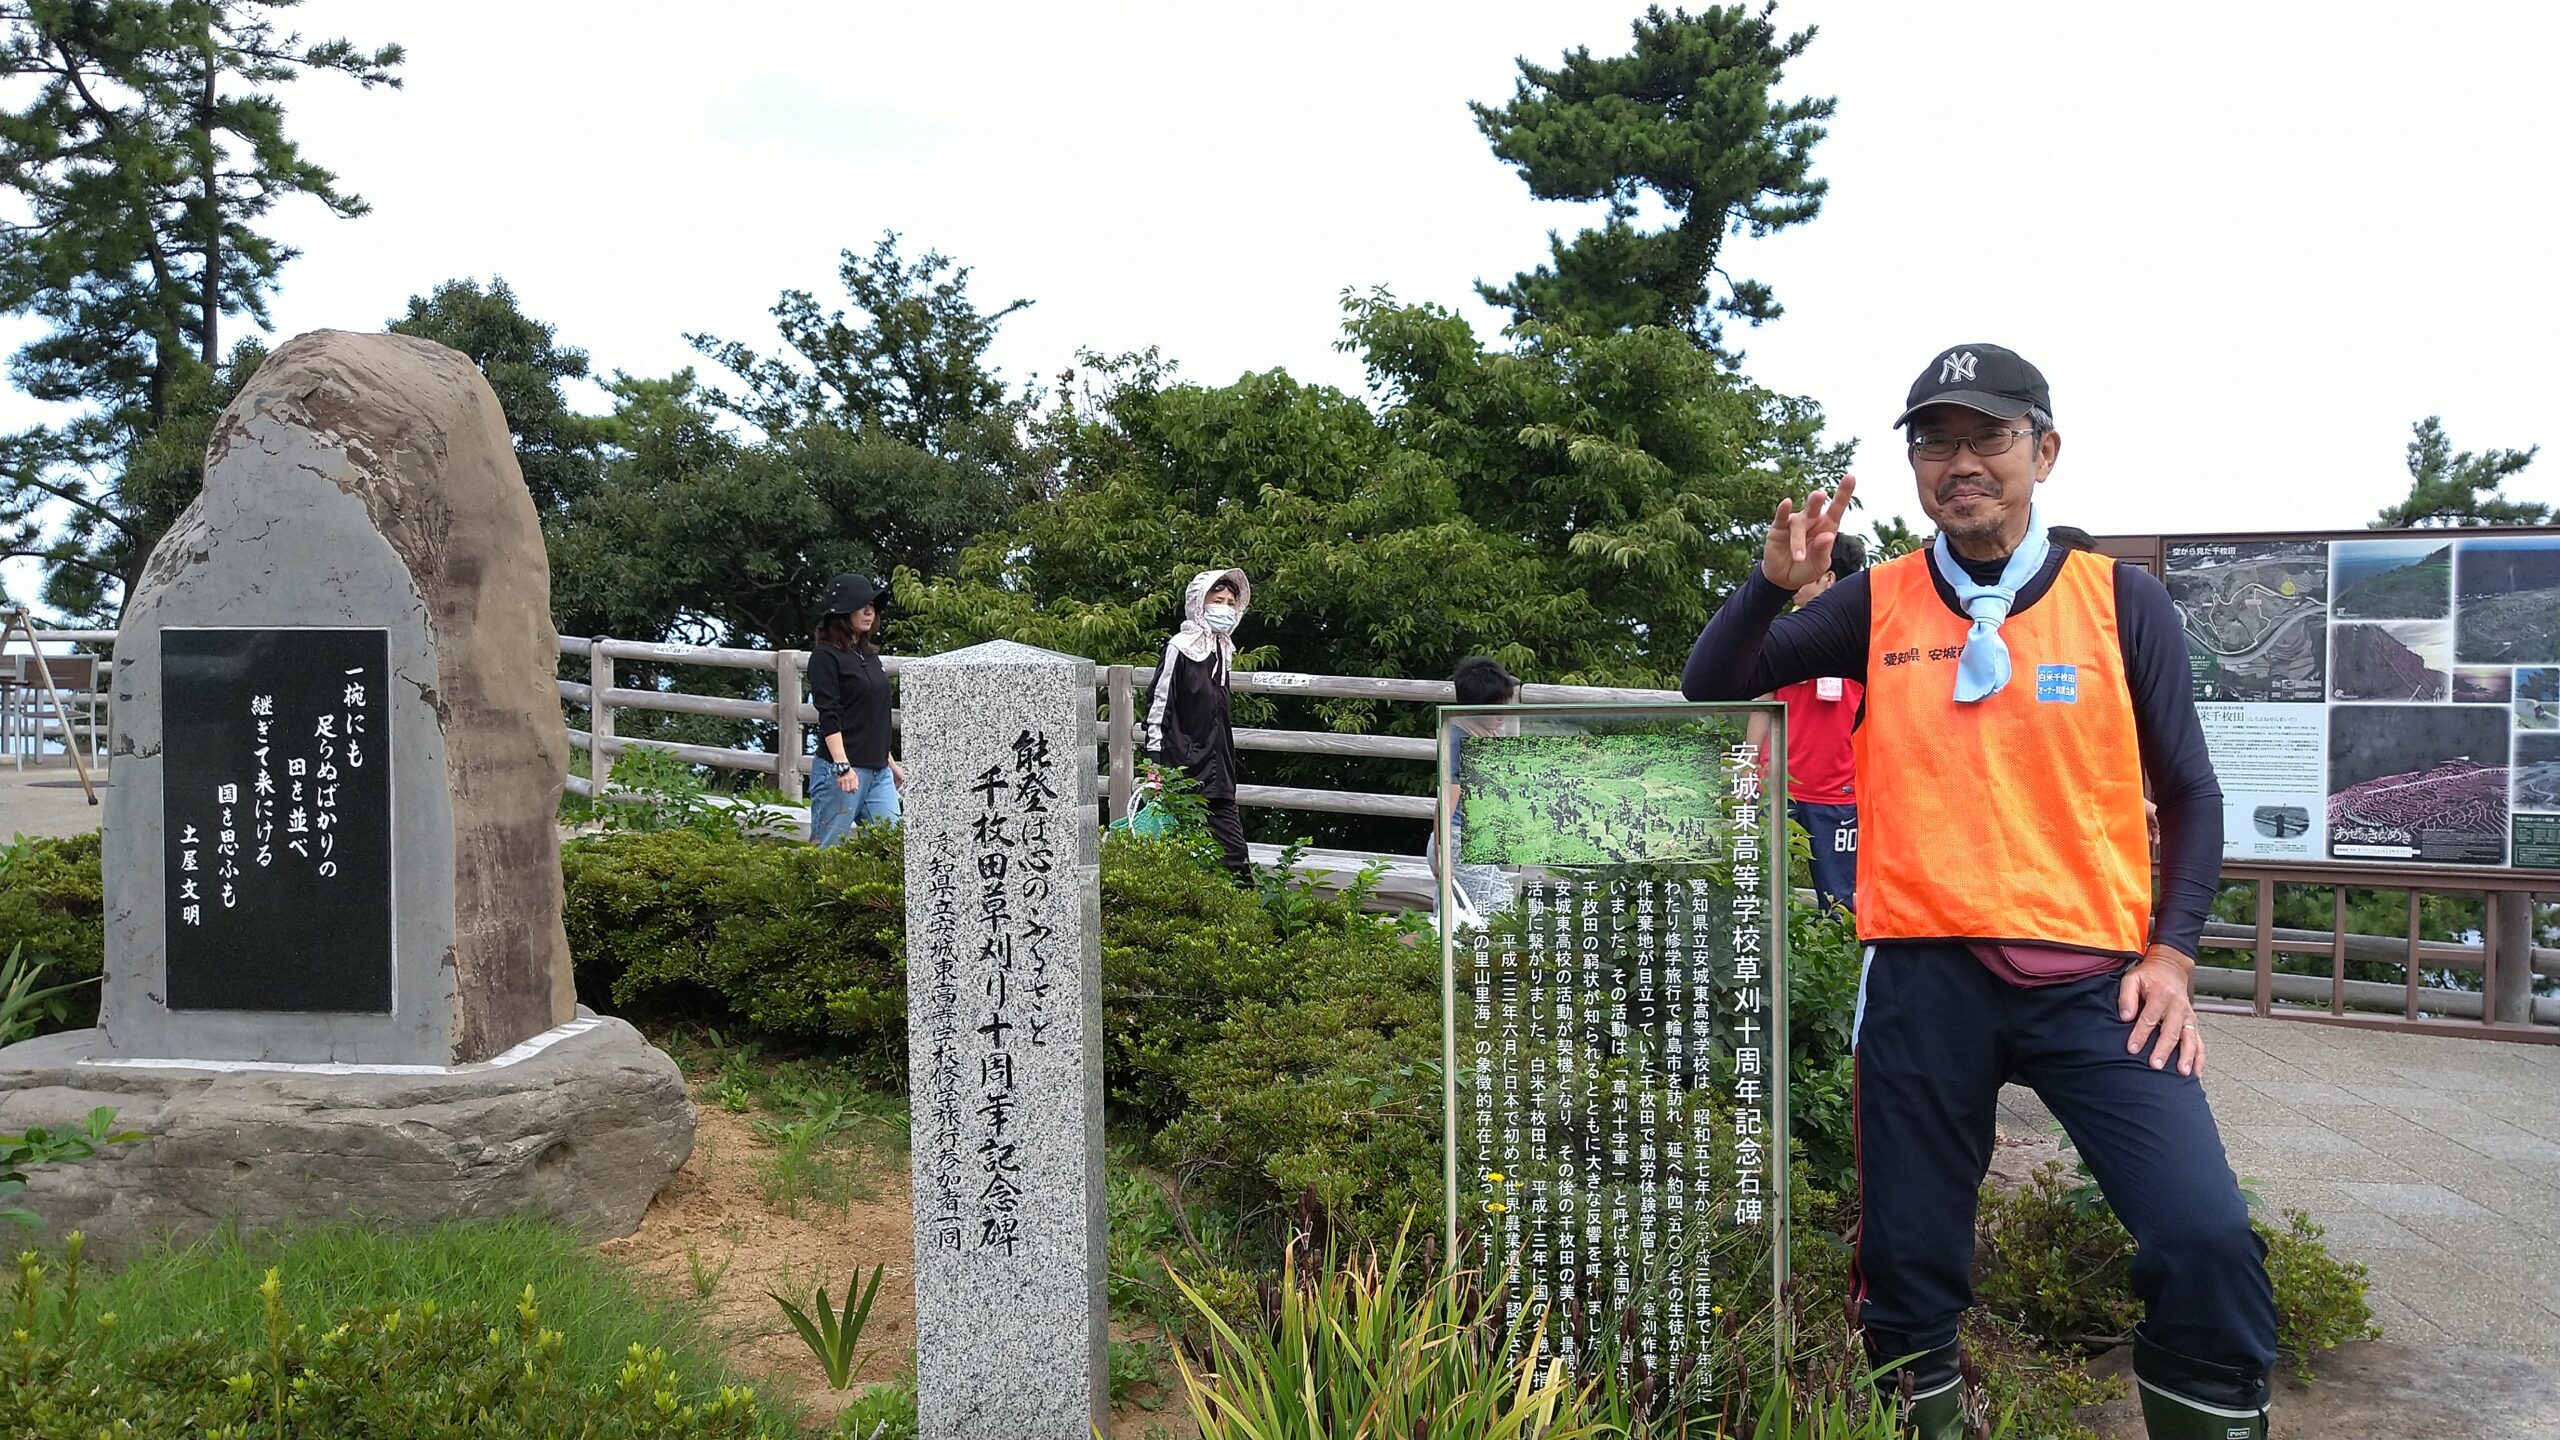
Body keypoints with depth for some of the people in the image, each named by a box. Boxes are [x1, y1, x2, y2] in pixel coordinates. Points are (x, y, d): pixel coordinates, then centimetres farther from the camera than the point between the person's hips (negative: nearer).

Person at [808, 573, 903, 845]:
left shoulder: (870, 654, 16)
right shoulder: (826, 655, -5)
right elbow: (828, 716, -14)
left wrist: (890, 763, 25)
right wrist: (842, 766, -22)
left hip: (879, 771, 7)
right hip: (842, 769, -7)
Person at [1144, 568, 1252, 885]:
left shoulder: (1223, 651, 16)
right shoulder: (1179, 648, -6)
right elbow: (1158, 707, -8)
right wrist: (1155, 765, -13)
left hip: (1217, 778, 7)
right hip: (1184, 773, -7)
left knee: (1235, 853, 3)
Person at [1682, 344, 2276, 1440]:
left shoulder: (2121, 601, 5)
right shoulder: (1877, 604, 6)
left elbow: (2189, 795, 10)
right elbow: (1712, 686, 6)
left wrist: (2170, 954, -1)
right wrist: (1776, 580, -10)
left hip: (2091, 975, 0)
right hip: (1924, 974, 1)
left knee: (2207, 1241, -16)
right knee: (1907, 1263, 7)